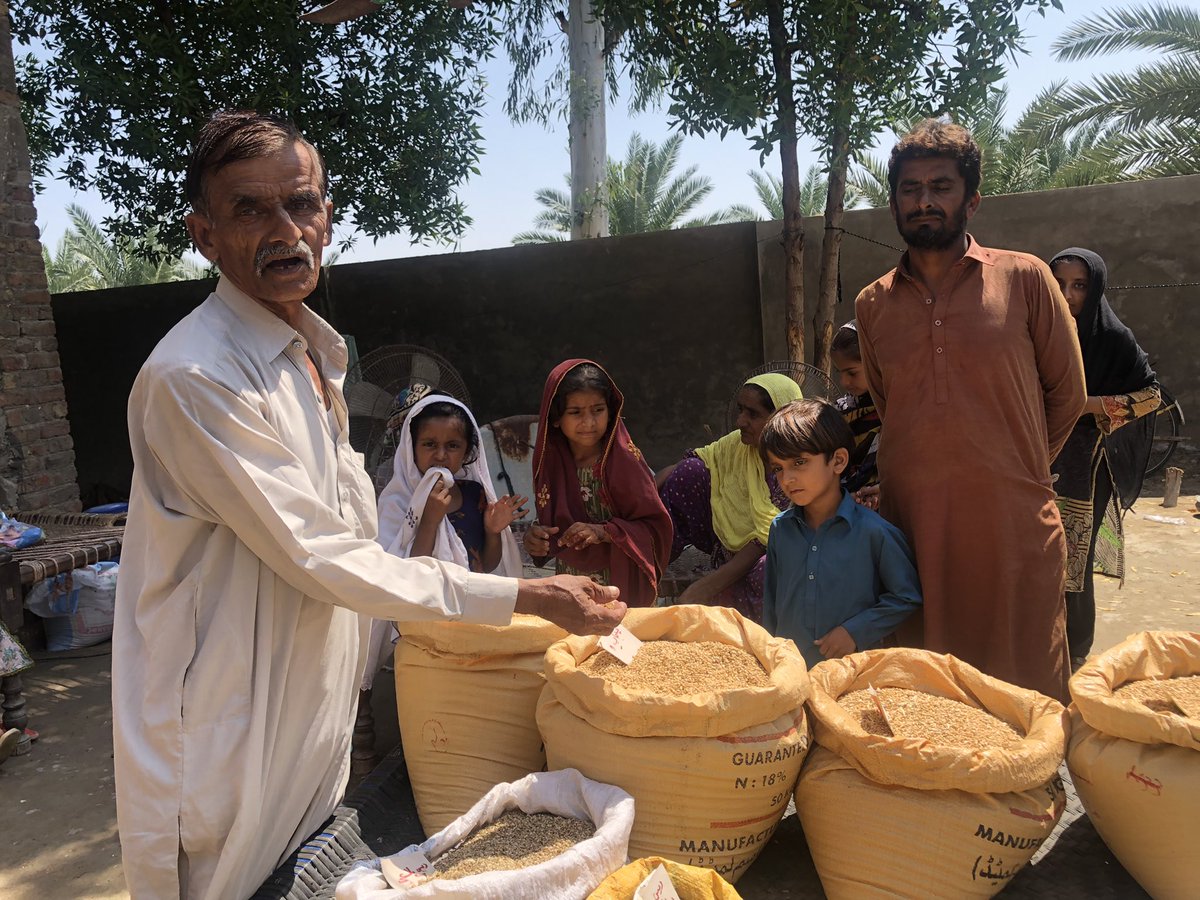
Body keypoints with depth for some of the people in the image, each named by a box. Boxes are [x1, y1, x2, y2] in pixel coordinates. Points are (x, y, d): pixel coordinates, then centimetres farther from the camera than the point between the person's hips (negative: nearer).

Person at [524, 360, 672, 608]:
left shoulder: (624, 460, -12)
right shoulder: (550, 460, 1)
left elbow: (655, 527, -10)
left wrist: (603, 532, -21)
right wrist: (537, 538, -8)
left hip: (623, 590, -3)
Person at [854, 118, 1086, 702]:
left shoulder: (1024, 278, 1)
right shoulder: (872, 305, 9)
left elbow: (1067, 392, 8)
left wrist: (1015, 470, 13)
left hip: (1015, 526, -2)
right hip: (912, 525, 3)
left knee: (1028, 693, 6)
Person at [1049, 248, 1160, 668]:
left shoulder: (1113, 338, -4)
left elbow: (1152, 393, 1)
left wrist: (1094, 405, -12)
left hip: (1084, 470, -3)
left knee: (1072, 563, -1)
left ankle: (1073, 650, 15)